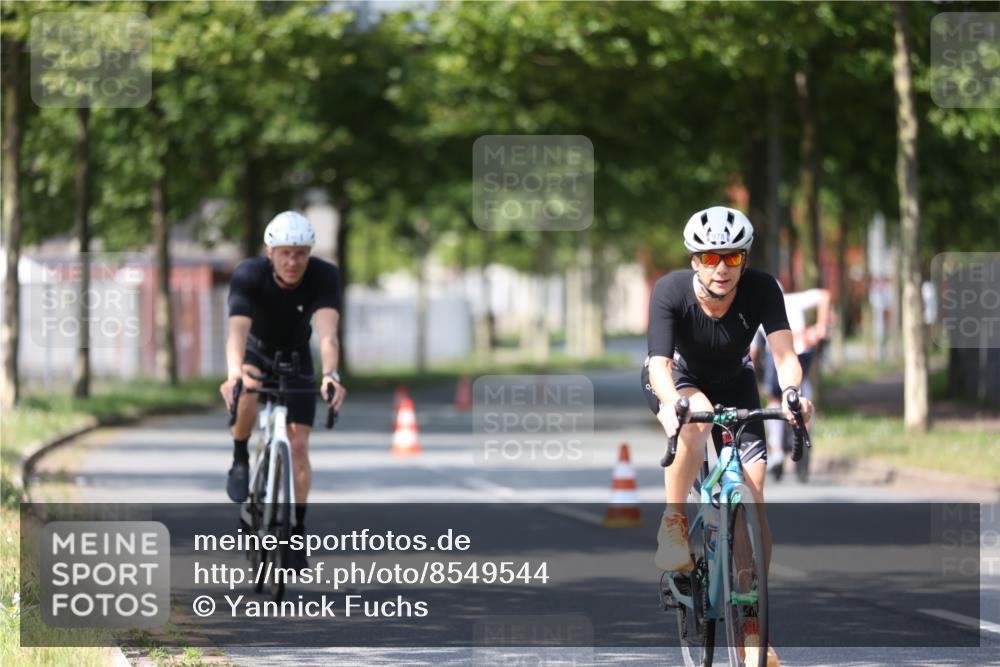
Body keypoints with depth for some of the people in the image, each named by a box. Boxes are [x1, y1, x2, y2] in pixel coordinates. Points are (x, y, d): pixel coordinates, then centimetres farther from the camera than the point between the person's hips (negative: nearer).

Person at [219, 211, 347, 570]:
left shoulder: (324, 276, -29)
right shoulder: (249, 274, -31)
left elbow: (327, 332, -42)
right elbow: (237, 329, -45)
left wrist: (331, 374, -62)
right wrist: (234, 373, -64)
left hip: (296, 358, 1)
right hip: (256, 352, -1)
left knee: (298, 444, -8)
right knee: (244, 393, -36)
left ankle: (297, 531, 2)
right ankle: (240, 461, -10)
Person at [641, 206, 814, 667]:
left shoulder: (761, 290, -28)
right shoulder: (670, 291, -31)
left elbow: (783, 351, -37)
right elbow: (660, 365, -39)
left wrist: (791, 393, -59)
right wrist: (677, 404, -61)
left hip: (733, 383, 2)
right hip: (676, 380, -2)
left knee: (752, 498, -11)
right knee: (695, 420, -40)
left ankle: (751, 624, -4)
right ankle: (673, 522, -18)